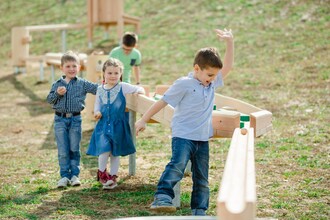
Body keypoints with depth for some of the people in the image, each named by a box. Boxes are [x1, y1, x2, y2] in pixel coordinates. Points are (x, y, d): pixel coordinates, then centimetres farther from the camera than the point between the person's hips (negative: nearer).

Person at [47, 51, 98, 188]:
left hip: (75, 119, 0)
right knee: (63, 151, 2)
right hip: (60, 119, 1)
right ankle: (64, 176, 8)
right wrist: (57, 93, -15)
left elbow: (97, 88, -3)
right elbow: (49, 99, 2)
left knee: (74, 149, 5)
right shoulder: (57, 84, 5)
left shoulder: (82, 84, 2)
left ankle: (74, 175, 13)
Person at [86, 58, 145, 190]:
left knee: (115, 153, 8)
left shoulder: (123, 87, -3)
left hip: (118, 125, -1)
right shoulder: (100, 89, 5)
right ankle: (101, 172, 9)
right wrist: (97, 112, -5)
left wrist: (139, 91, -26)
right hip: (103, 124, 1)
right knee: (104, 150, -15)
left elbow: (139, 89, -4)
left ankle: (113, 177, 22)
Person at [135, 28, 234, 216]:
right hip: (183, 135, -6)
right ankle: (162, 198, -36)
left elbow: (227, 66, 14)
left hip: (202, 138, 6)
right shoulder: (184, 84, -8)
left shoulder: (212, 83, 11)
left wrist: (230, 42, 3)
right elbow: (163, 102, -5)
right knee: (177, 166, -28)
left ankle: (199, 212, 15)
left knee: (202, 179, 8)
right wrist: (143, 120, -4)